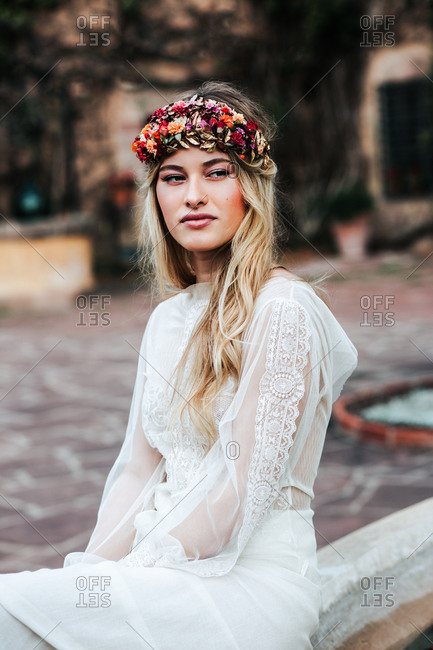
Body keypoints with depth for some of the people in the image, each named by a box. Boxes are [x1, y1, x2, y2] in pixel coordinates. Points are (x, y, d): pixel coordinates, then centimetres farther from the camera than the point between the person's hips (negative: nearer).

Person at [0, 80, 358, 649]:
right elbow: (139, 468, 11)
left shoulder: (283, 308, -12)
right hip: (170, 564, 6)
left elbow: (249, 488, -16)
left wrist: (123, 573, -12)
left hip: (255, 577, -6)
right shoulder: (170, 316, 12)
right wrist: (94, 564, -5)